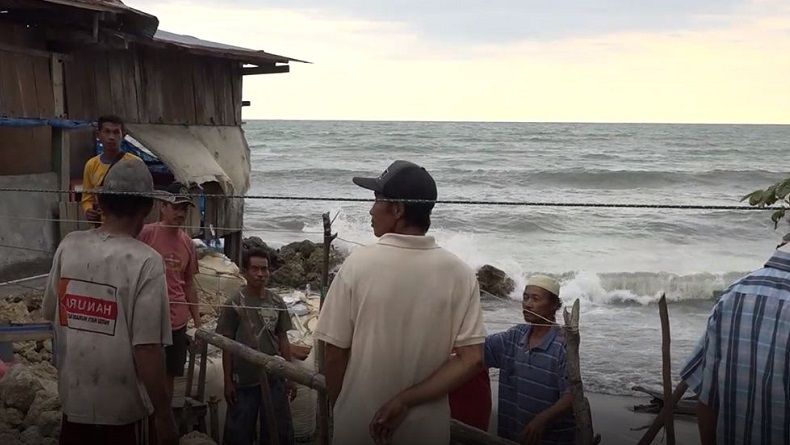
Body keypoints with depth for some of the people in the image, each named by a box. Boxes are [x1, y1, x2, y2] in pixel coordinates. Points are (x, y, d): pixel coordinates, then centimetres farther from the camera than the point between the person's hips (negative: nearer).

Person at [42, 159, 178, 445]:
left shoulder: (68, 247, -5)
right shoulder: (146, 261, -19)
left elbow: (51, 314, 8)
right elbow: (146, 348, -22)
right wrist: (164, 415, -13)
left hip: (74, 402, 5)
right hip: (125, 410, -4)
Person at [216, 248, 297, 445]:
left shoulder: (277, 303, 4)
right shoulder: (234, 304, -6)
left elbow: (283, 341, 9)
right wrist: (228, 382, -4)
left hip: (274, 379, 3)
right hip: (244, 380, -3)